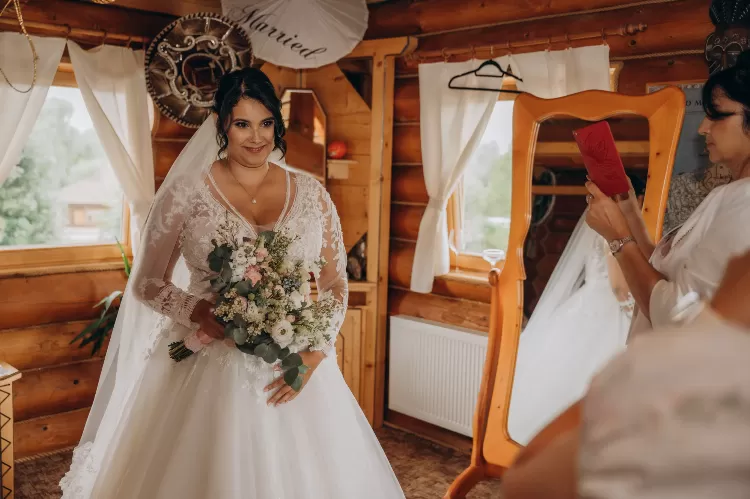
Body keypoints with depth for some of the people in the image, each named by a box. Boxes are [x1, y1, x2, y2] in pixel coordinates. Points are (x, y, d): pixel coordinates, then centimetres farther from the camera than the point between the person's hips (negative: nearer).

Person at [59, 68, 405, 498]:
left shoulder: (311, 194, 2)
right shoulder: (186, 192, -3)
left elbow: (336, 285, 6)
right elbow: (147, 284, 1)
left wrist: (315, 354, -8)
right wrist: (199, 312, -17)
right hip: (207, 371, -1)